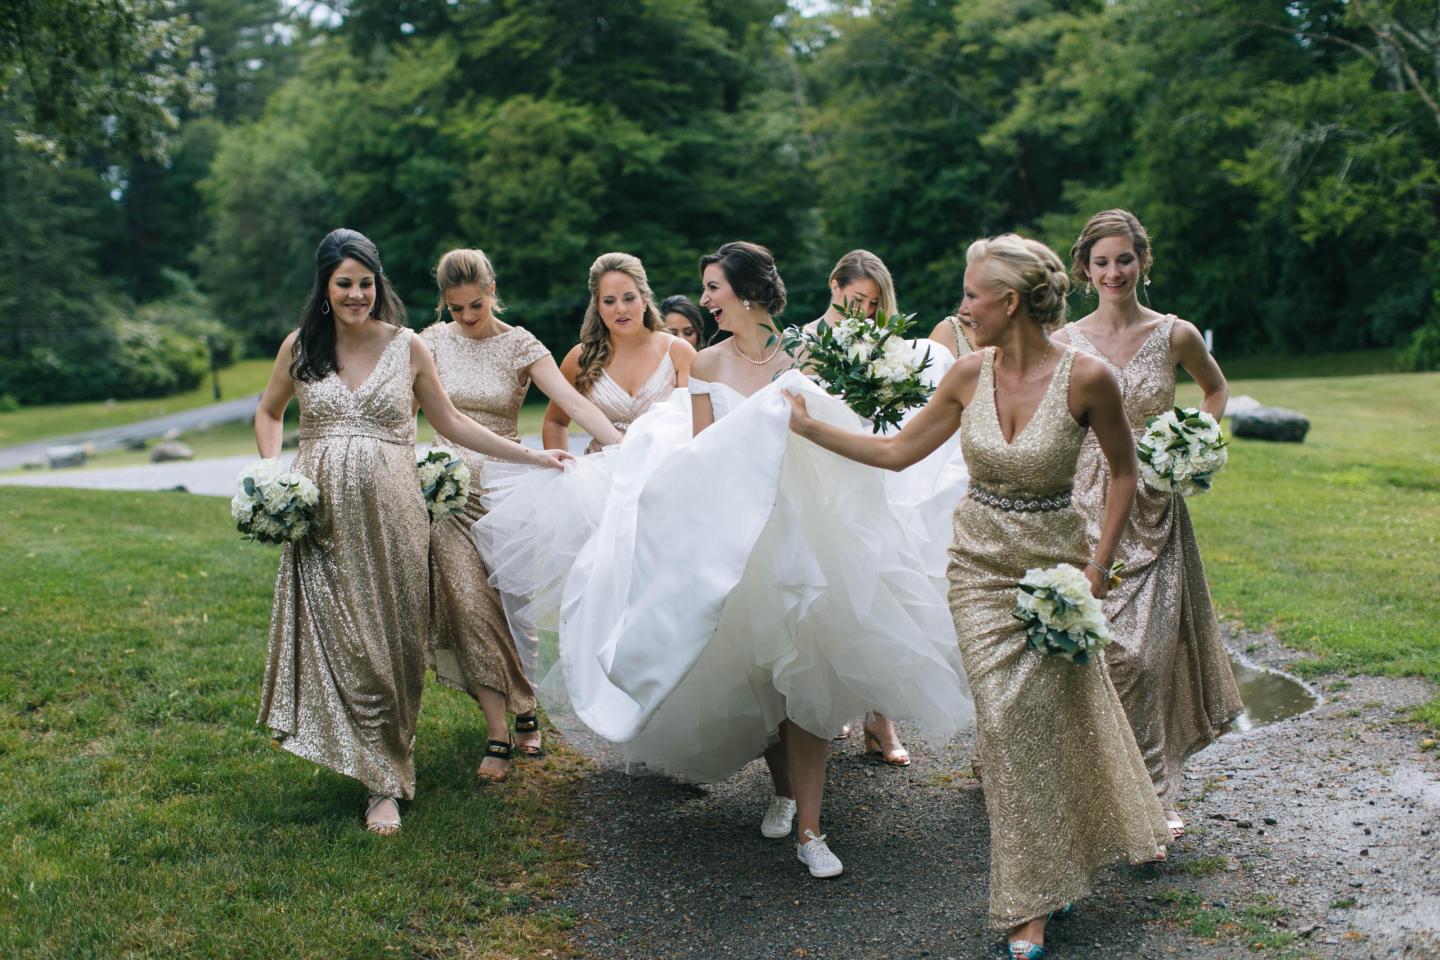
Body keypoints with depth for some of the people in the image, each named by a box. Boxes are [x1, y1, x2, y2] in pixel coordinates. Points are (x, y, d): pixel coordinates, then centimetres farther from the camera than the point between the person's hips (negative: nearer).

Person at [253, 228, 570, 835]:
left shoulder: (406, 347, 3)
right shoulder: (300, 347, 5)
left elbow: (450, 422, 11)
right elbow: (268, 413, 19)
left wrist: (531, 456, 8)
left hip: (388, 517, -1)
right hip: (322, 518, 1)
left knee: (386, 644, 0)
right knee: (334, 640, -3)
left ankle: (385, 784, 9)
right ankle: (379, 770, 13)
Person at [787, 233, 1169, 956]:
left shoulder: (1085, 377, -15)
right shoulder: (969, 376, -5)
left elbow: (1123, 472, -2)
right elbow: (898, 450, 6)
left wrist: (1099, 565, -7)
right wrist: (810, 425, 4)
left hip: (1055, 562, -2)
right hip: (980, 564, 2)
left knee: (1055, 714, 1)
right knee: (1006, 719, -1)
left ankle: (1051, 876, 24)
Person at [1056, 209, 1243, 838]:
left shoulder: (1175, 335, 0)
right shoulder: (1065, 342, 0)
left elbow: (1216, 389, 19)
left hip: (1154, 514, 0)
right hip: (1087, 510, 0)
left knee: (1148, 648, -4)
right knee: (1095, 646, -3)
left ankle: (1152, 792, 11)